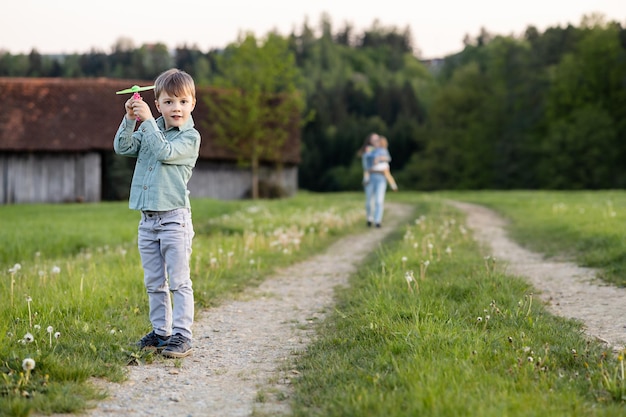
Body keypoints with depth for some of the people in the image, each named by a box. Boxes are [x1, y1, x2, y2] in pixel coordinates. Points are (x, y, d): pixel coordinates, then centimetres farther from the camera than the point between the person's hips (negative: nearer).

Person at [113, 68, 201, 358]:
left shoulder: (190, 137, -5)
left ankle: (182, 335, -3)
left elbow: (165, 151, -20)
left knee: (179, 282, -5)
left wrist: (147, 120, -18)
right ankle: (161, 332, 21)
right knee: (154, 283, 12)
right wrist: (130, 119, -9)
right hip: (147, 219, 6)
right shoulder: (150, 131, 13)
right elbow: (122, 147, 3)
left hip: (174, 217, -6)